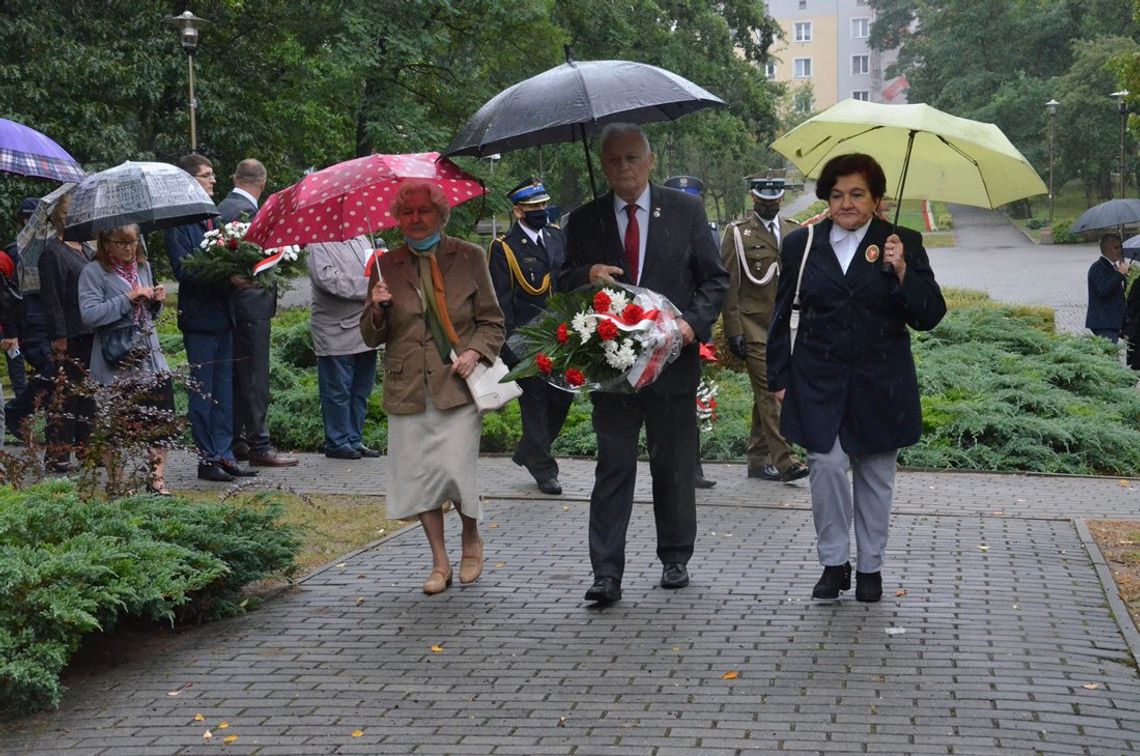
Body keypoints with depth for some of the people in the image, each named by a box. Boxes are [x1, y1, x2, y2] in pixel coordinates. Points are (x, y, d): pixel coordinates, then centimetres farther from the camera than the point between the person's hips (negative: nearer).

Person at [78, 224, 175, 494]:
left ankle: (156, 476, 7)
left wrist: (156, 301, 2)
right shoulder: (93, 273, -6)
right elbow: (89, 315, -19)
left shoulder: (143, 266, 14)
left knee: (163, 418, -2)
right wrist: (129, 298, -20)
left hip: (150, 357, 6)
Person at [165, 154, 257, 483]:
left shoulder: (213, 218, 16)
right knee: (203, 391, -1)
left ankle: (224, 454, 17)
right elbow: (183, 270, -18)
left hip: (223, 316, 8)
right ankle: (207, 458, 5)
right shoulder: (179, 222, -9)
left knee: (224, 390, 11)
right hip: (200, 316, -8)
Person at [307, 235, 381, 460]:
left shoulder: (362, 240, 16)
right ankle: (337, 443, 9)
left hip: (366, 331, 7)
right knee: (337, 391, 0)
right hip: (336, 334, -7)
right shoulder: (318, 245, -7)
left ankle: (355, 440, 21)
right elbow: (329, 279, -20)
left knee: (361, 390, 12)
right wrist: (369, 286, -20)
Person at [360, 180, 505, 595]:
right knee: (418, 474, 2)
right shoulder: (386, 266, 9)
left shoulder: (469, 258, 5)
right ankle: (439, 561, 17)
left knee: (455, 470, -10)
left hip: (457, 385, -2)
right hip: (408, 389, 2)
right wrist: (377, 309, -9)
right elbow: (371, 337, 12)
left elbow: (492, 320, 9)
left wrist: (475, 351, -10)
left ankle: (471, 537, 20)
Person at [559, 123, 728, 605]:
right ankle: (606, 572, -1)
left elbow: (714, 278, 4)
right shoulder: (584, 221, 7)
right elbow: (565, 285, 9)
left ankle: (675, 559, 24)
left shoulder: (686, 210, 3)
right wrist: (587, 275, -14)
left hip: (672, 358, 0)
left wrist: (694, 322, -13)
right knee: (613, 468, -2)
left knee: (674, 466, 10)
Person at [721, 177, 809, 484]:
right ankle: (784, 461, -14)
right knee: (770, 390, -11)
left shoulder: (795, 232, 12)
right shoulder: (737, 233, -1)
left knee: (765, 393, 11)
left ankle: (758, 461, 17)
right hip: (752, 326, -5)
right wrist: (733, 331, -10)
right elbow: (729, 285, -4)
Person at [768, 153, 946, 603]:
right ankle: (833, 563, 6)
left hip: (880, 383, 0)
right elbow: (782, 317, 10)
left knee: (875, 476, 9)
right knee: (826, 467, -9)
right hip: (819, 381, 0)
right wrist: (779, 378, 7)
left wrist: (902, 272, -20)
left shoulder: (903, 243, -1)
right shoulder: (801, 244, 4)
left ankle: (870, 566, 22)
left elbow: (930, 317, -5)